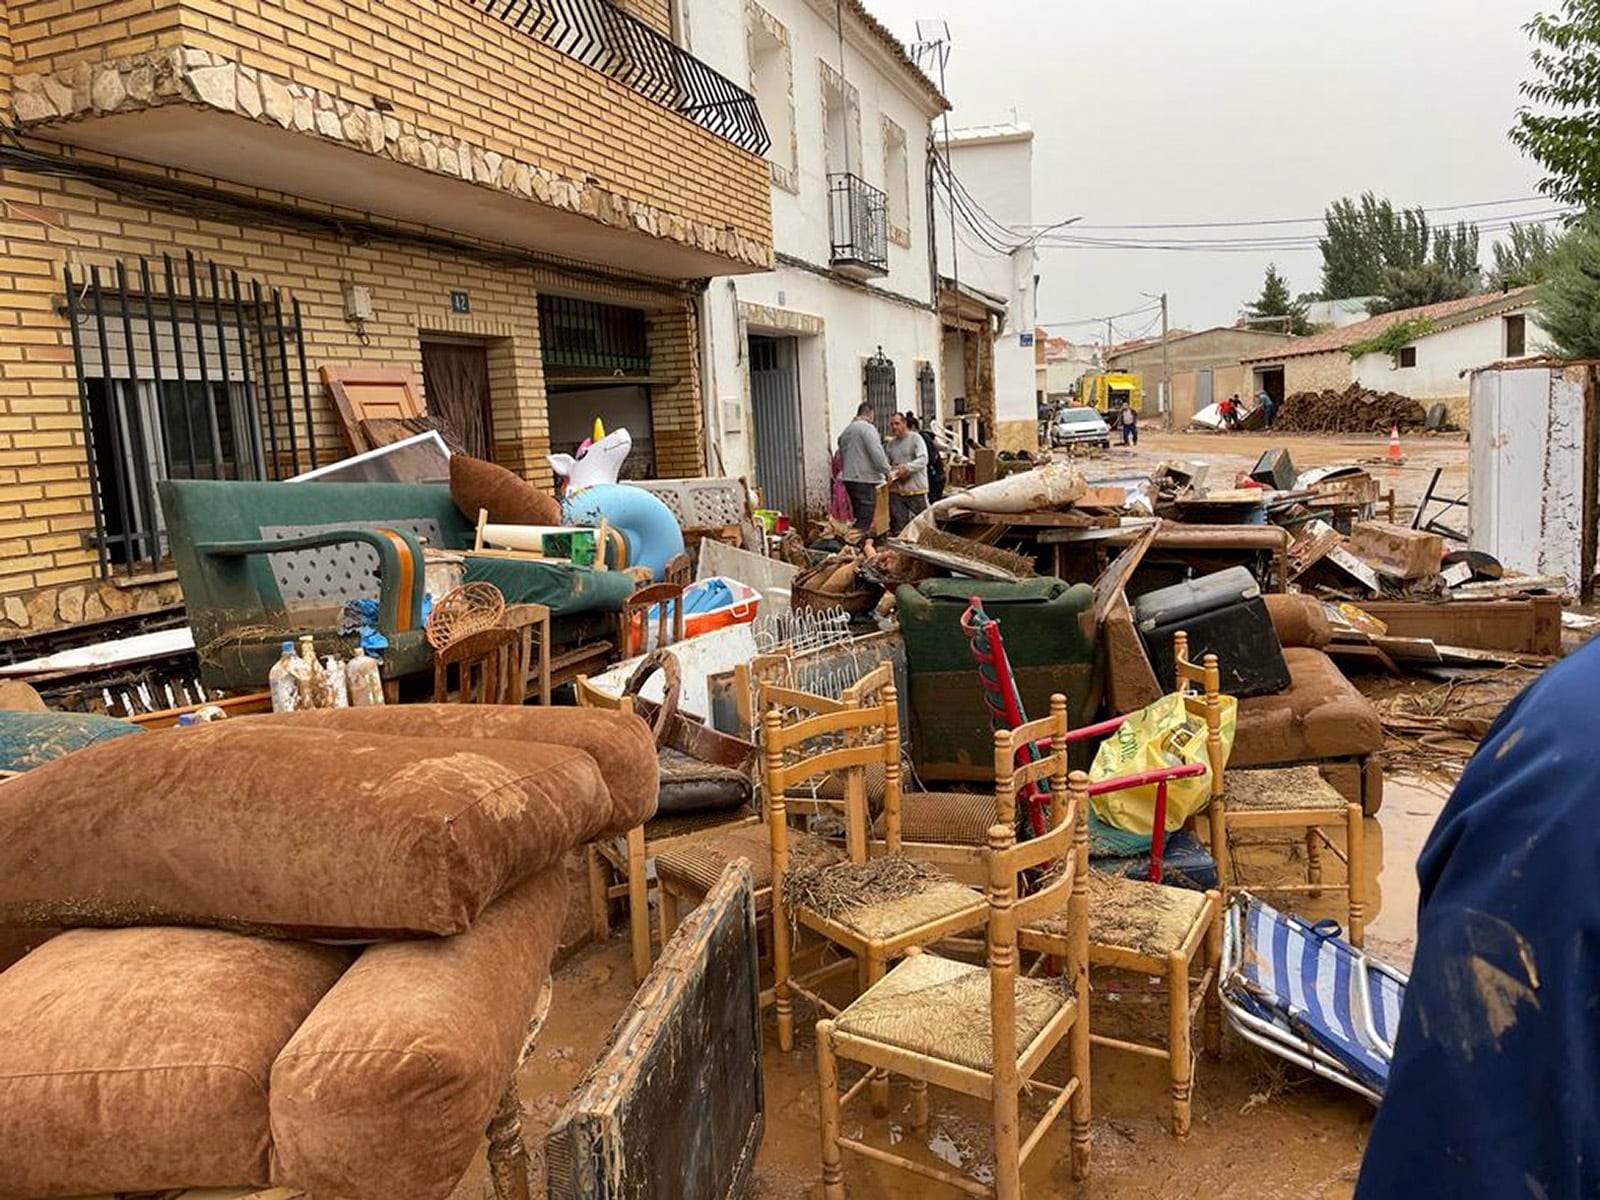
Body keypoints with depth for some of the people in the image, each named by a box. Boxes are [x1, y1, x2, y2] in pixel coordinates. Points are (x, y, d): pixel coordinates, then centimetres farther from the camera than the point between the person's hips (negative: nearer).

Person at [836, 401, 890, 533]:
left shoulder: (846, 430, 18)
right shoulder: (867, 428, -10)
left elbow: (841, 456, 22)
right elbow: (877, 453, -17)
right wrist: (886, 471, -8)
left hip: (848, 478, 9)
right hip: (864, 479, -9)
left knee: (858, 519, 14)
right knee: (864, 522, -9)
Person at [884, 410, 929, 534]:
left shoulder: (915, 438, -2)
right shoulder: (891, 443, 14)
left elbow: (923, 459, -12)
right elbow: (888, 463, 19)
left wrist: (907, 468, -24)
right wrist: (889, 473, -3)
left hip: (915, 488, -5)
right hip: (896, 490, 5)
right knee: (898, 525, 4)